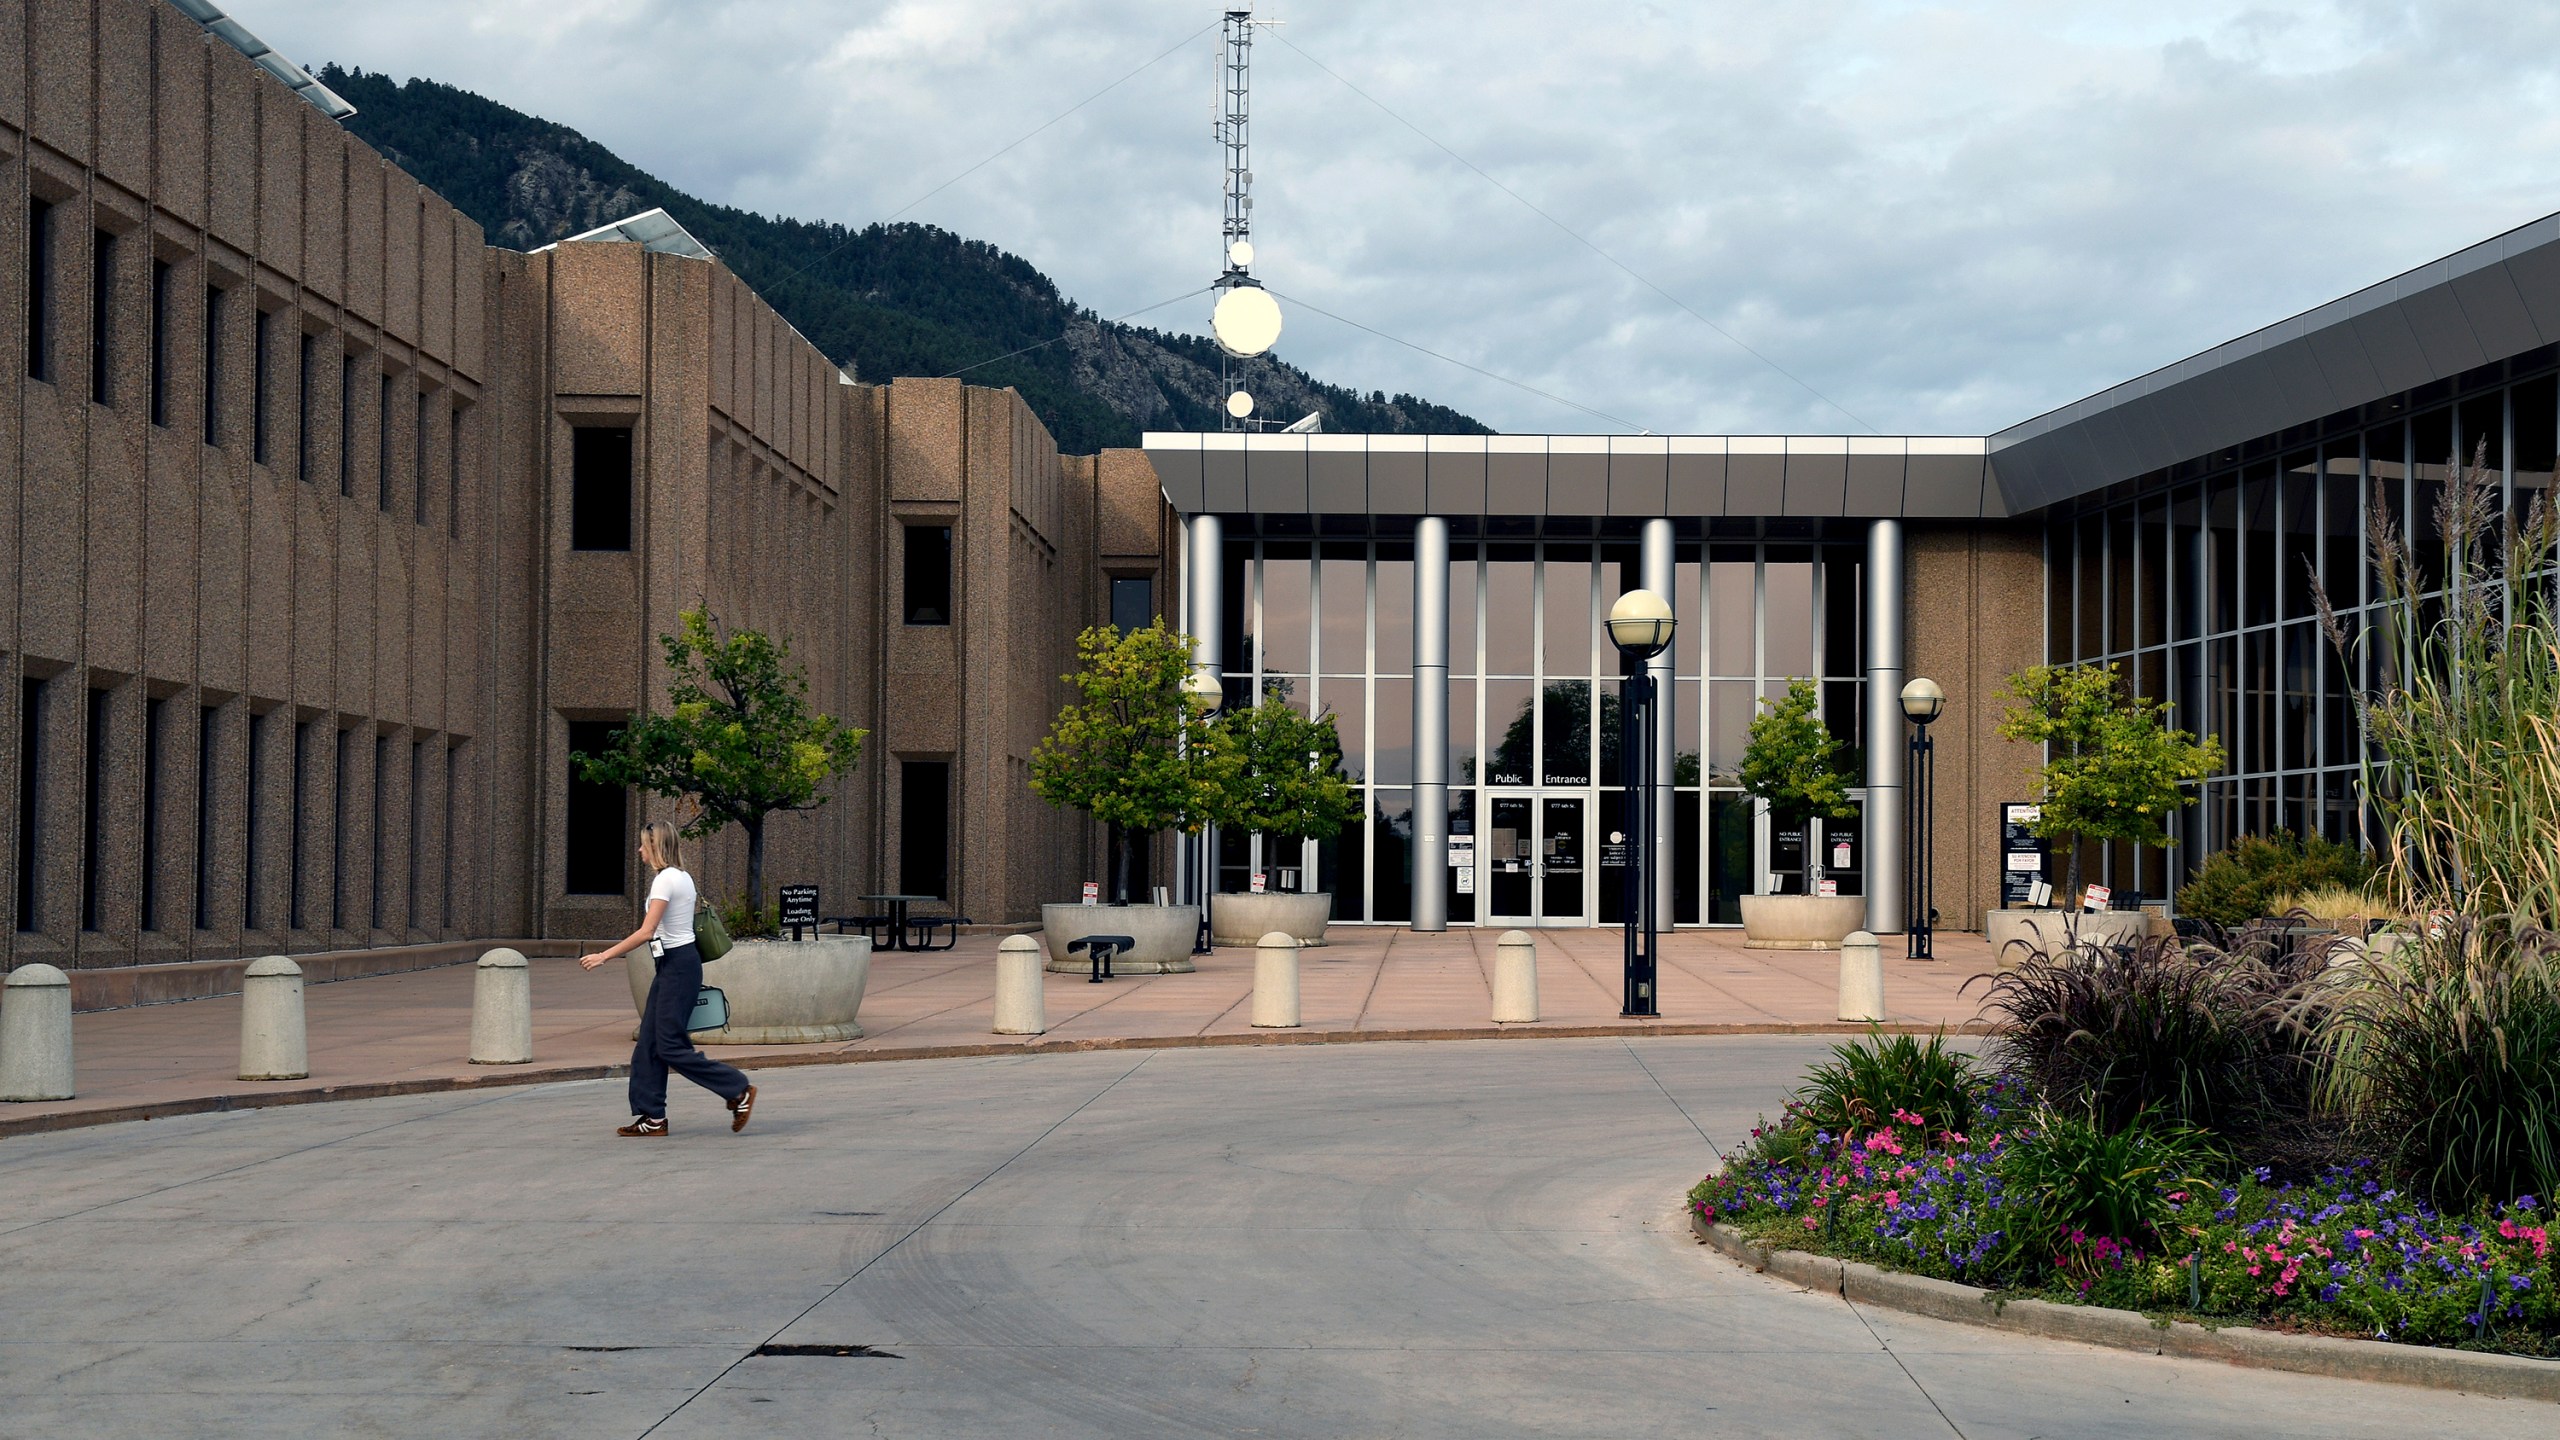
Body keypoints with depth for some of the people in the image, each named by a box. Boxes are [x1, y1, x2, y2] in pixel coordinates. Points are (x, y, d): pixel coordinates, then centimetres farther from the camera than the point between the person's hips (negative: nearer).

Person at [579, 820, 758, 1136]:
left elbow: (645, 932, -21)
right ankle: (652, 1118, 9)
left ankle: (738, 1091, -2)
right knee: (649, 1043, 8)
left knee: (671, 1046, -7)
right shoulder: (682, 877, 14)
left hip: (677, 965, -10)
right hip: (676, 964, 10)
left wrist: (604, 956, -19)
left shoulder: (665, 879, -16)